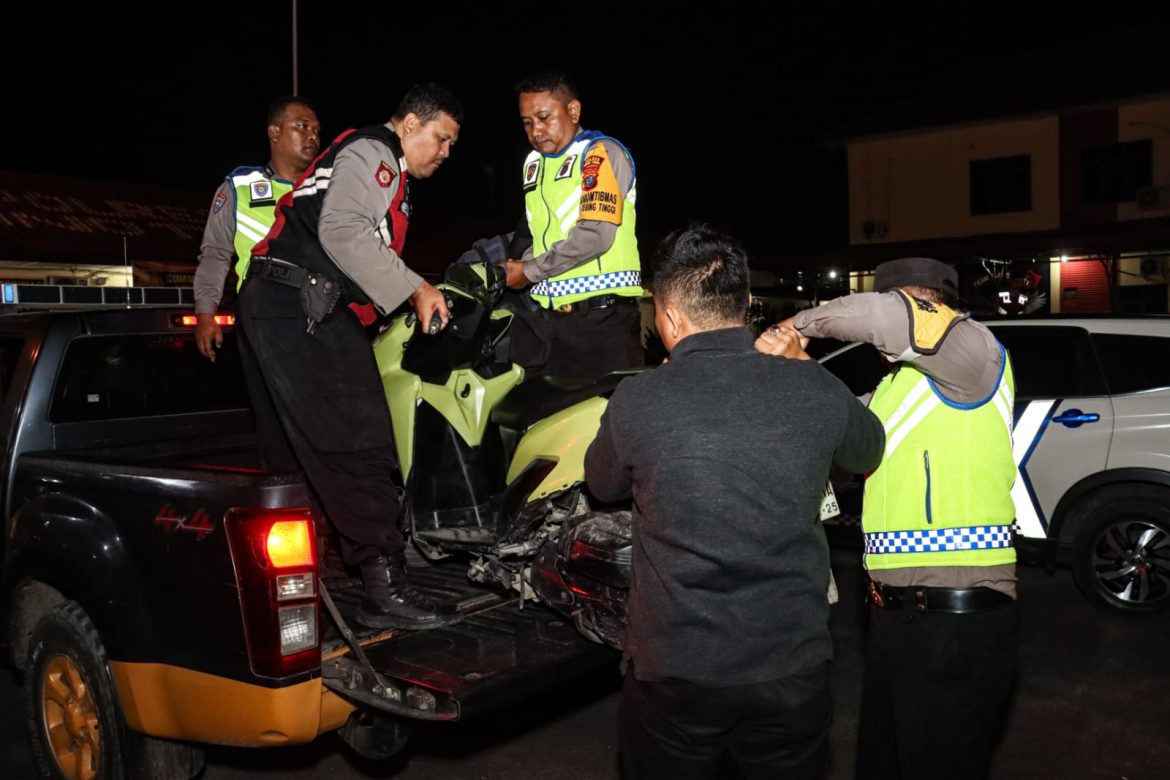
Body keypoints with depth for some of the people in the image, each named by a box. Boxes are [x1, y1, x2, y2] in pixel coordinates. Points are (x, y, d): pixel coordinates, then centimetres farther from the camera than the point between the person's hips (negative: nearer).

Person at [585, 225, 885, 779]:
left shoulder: (635, 401, -14)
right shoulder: (816, 389, -8)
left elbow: (603, 485, 6)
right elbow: (868, 453, 14)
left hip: (673, 673, -1)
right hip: (794, 668, 2)